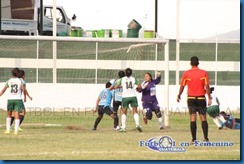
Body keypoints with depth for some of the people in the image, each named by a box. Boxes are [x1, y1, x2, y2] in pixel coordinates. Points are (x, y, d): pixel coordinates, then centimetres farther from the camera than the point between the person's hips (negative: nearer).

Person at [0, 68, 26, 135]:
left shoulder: (9, 81, 3)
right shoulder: (20, 81, -2)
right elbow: (24, 90, -8)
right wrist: (25, 97, 7)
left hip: (10, 99, 2)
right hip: (18, 99, -2)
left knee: (9, 115, 16)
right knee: (17, 115, -2)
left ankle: (8, 130, 12)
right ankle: (16, 130, -11)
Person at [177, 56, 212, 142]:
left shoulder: (186, 74, -1)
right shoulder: (204, 73, -2)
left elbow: (182, 86, 3)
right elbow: (207, 86, -6)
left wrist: (178, 96, 18)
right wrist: (209, 98, -3)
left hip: (191, 98, 0)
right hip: (201, 98, 0)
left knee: (193, 119, -1)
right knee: (203, 118, 5)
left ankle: (194, 139, -4)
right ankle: (206, 138, -2)